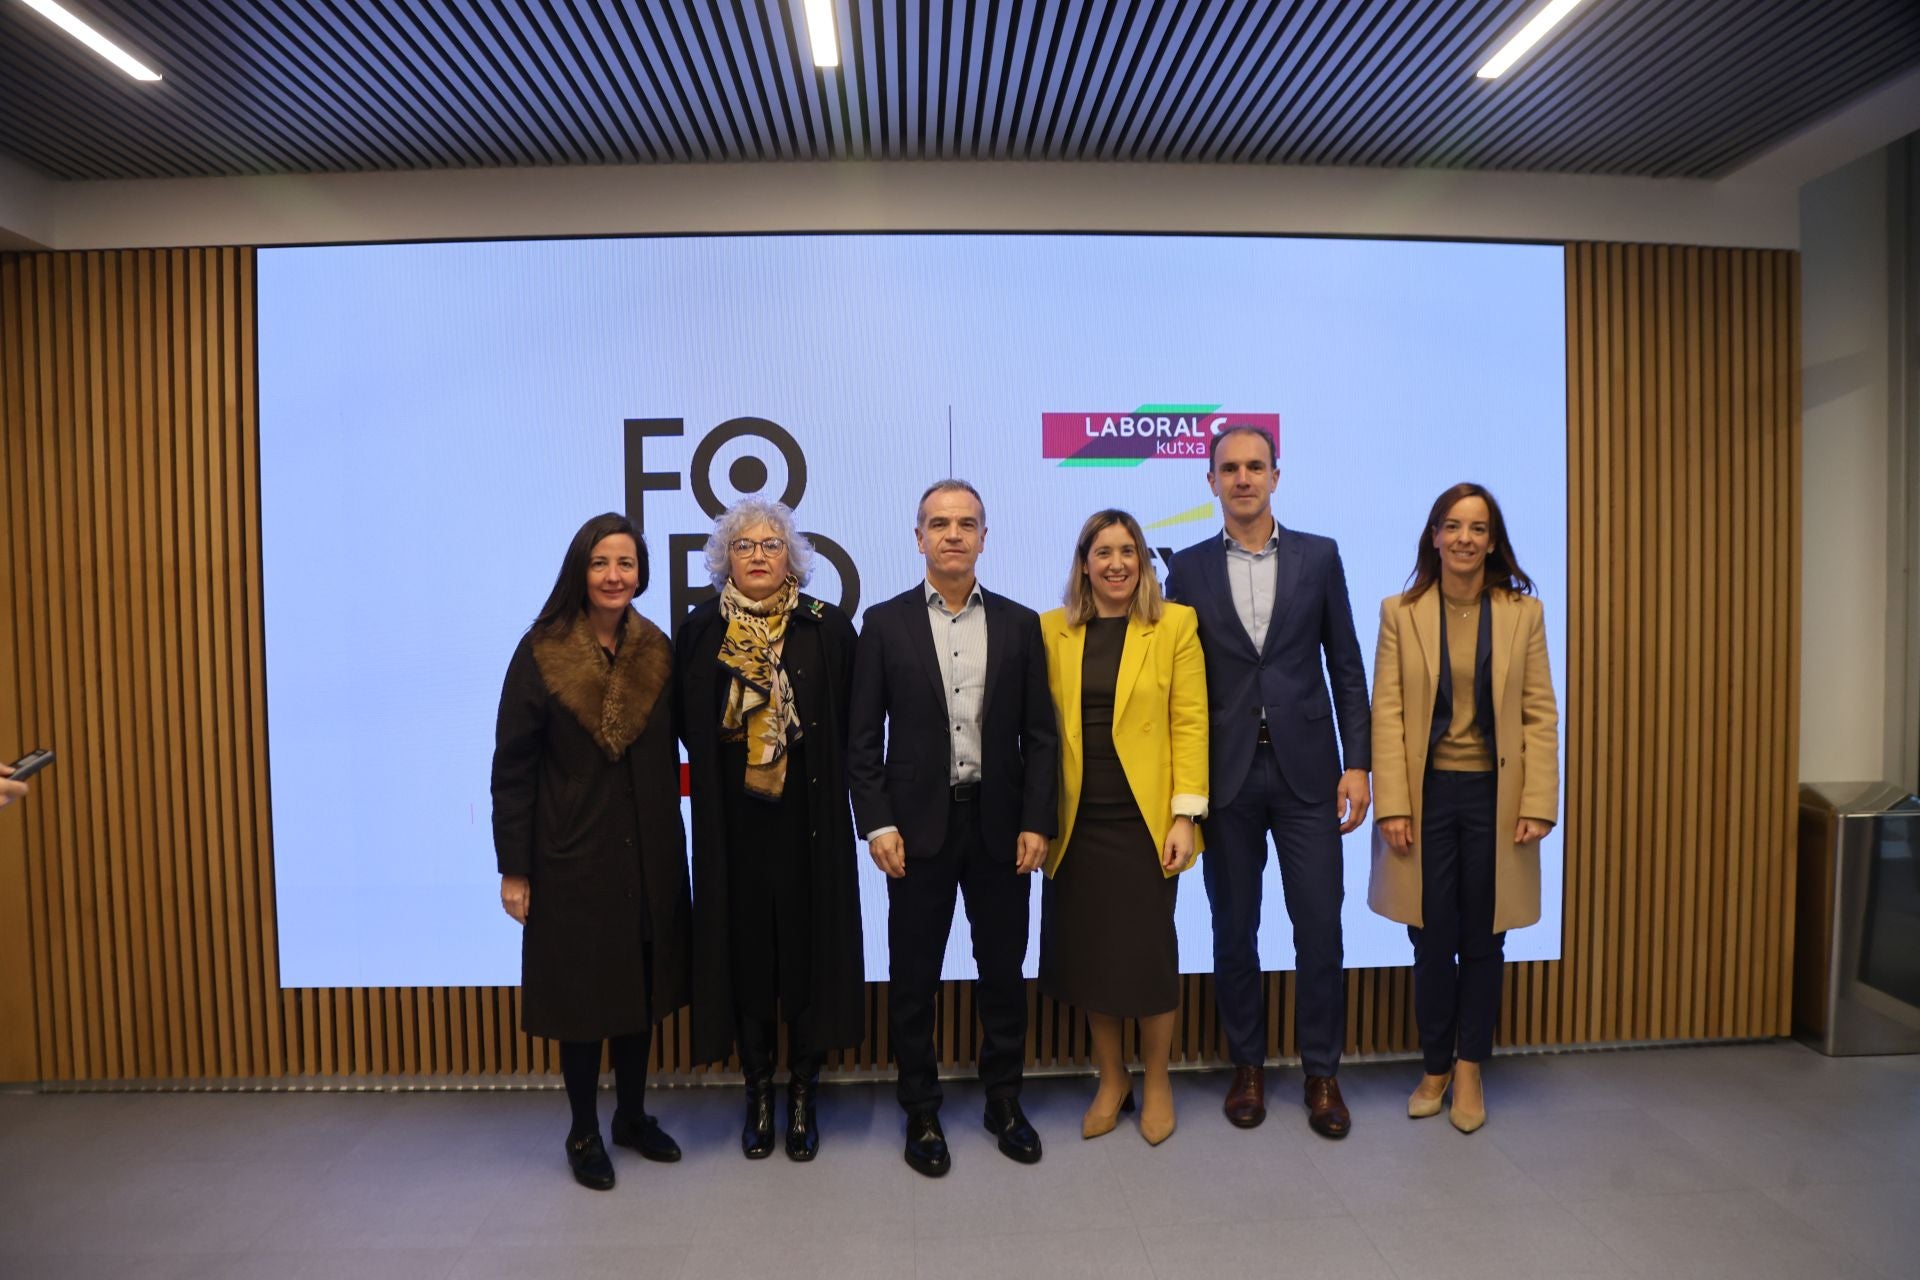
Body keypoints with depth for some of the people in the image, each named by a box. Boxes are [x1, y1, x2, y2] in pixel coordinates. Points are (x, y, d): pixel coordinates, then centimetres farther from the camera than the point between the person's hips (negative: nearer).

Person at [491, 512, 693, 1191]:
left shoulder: (658, 652, 0)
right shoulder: (541, 653, -9)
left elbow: (671, 756, 5)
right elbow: (513, 767, -7)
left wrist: (673, 845, 1)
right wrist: (514, 868, -8)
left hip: (649, 854, 3)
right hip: (573, 855, -3)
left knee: (642, 985, 14)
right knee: (581, 991, 9)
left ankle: (632, 1115, 35)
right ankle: (583, 1131, 29)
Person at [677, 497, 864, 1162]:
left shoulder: (828, 627, -2)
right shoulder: (700, 630, 2)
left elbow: (850, 721, 0)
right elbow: (686, 722, 8)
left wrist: (808, 764, -5)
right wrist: (723, 766, 2)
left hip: (810, 819, -1)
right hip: (731, 821, 1)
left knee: (809, 946, 7)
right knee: (744, 949, 10)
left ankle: (803, 1093, 26)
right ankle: (759, 1092, 29)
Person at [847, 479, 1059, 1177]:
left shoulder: (1019, 623, 4)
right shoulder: (885, 622, 0)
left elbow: (1040, 734, 4)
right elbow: (863, 736, -1)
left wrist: (1036, 823, -3)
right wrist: (878, 822, -8)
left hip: (1001, 824, 2)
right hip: (918, 826, -1)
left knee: (1003, 969, 13)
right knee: (914, 976, 9)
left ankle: (1004, 1100, 33)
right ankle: (921, 1112, 28)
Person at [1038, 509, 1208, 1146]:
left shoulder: (1175, 625, 0)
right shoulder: (1052, 630, 4)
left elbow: (1190, 723, -3)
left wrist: (1186, 815, -9)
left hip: (1145, 819, -2)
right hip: (1076, 823, 2)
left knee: (1148, 951, 6)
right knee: (1087, 952, 10)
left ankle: (1156, 1081, 31)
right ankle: (1110, 1080, 32)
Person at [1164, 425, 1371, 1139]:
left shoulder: (1319, 556, 4)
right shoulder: (1189, 568, 3)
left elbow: (1346, 667, 4)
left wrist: (1356, 764, -2)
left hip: (1306, 772, 0)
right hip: (1227, 776, 0)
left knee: (1320, 926, 5)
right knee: (1234, 929, 11)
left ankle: (1321, 1073, 25)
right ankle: (1247, 1066, 29)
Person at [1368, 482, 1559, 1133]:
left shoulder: (1523, 612, 3)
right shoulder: (1401, 611, -1)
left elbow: (1540, 714, 1)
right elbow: (1386, 712, -4)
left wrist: (1538, 804, -6)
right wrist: (1391, 805, -10)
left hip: (1494, 794, 1)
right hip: (1427, 793, -1)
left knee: (1482, 941, 11)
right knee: (1432, 942, 7)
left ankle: (1469, 1070, 28)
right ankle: (1435, 1068, 26)